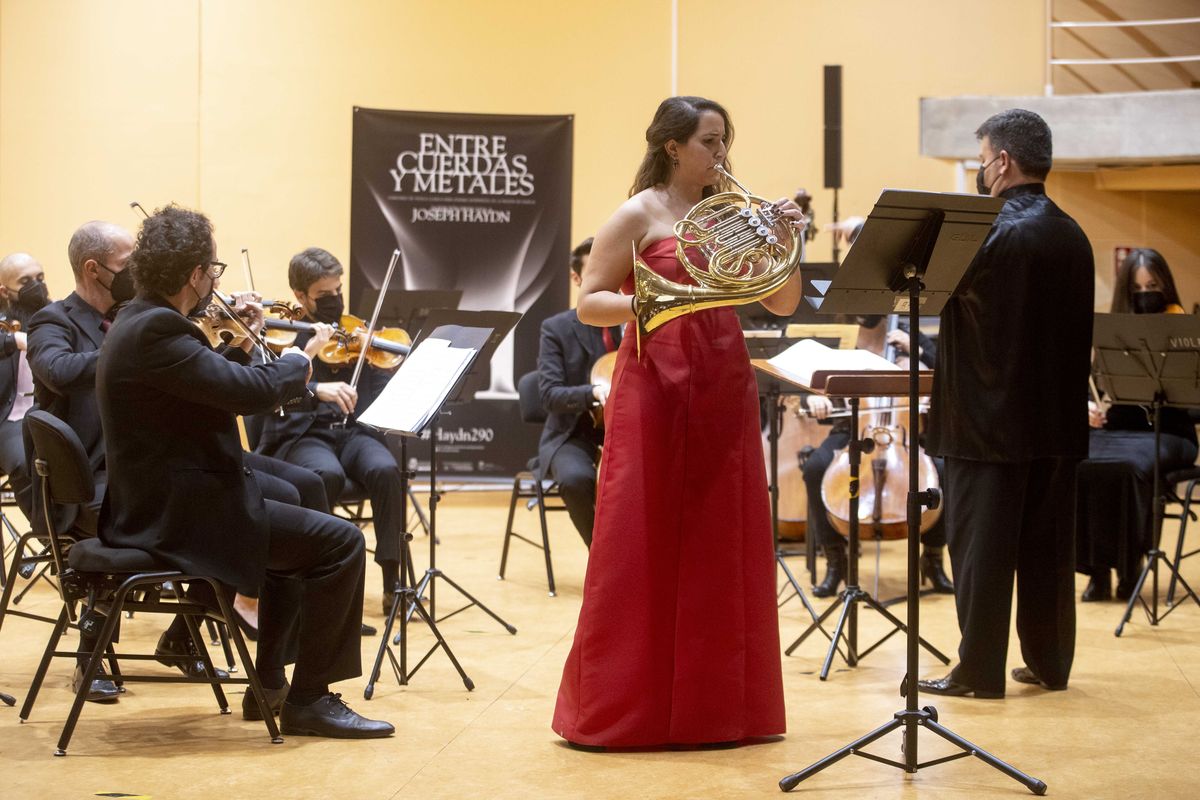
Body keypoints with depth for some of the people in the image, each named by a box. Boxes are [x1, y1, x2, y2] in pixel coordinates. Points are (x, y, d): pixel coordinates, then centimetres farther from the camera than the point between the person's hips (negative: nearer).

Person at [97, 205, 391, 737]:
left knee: (292, 507, 30)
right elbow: (253, 393, -29)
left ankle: (269, 683, 31)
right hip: (179, 517, -11)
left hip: (155, 507, 11)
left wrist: (241, 348, 10)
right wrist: (296, 362, -9)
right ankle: (308, 700, -2)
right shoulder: (156, 331, -22)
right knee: (339, 542, -10)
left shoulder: (138, 321, 10)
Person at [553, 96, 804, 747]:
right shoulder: (640, 215, -2)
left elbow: (782, 304, 10)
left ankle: (716, 702, 14)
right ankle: (617, 708, 5)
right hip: (656, 389, -5)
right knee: (643, 549, -3)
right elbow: (588, 303, -6)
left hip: (724, 392, 5)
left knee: (723, 547, 6)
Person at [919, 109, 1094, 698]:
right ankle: (1049, 662, 19)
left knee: (981, 545, -1)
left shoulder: (995, 233, -15)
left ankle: (980, 671, 2)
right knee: (1048, 544, 12)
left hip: (991, 419, -7)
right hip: (1057, 419, 7)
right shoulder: (1073, 236, 8)